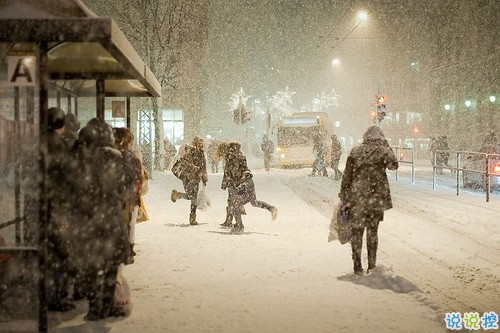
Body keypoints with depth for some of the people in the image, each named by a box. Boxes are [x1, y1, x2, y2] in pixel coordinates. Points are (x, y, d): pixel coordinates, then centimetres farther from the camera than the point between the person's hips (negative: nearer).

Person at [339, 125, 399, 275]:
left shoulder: (355, 151, -1)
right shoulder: (383, 151, -4)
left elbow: (347, 176, 0)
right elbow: (394, 165, 16)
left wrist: (343, 196, 6)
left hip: (356, 197, 0)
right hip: (376, 197, 0)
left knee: (357, 231, 8)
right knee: (372, 230, 13)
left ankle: (357, 266, 7)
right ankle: (372, 265, 15)